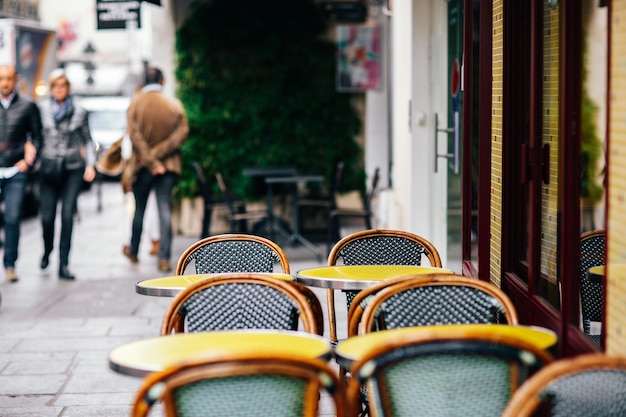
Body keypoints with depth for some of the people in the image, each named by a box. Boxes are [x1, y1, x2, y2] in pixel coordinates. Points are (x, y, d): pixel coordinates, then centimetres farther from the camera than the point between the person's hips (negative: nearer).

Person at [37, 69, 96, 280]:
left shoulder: (79, 112, 7)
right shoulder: (42, 108, 6)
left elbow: (87, 141, 13)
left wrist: (90, 164, 3)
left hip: (73, 168, 0)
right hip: (49, 168, 0)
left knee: (67, 214, -11)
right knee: (47, 216, -3)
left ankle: (64, 264, -6)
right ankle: (47, 251, 29)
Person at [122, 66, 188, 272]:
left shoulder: (136, 103, -5)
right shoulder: (175, 105, -1)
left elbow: (134, 135, -13)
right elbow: (182, 132, -8)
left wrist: (151, 161, -13)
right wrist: (158, 153, -10)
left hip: (143, 165, -1)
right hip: (169, 165, 1)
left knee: (139, 209, 14)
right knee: (165, 211, -1)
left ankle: (133, 251, 31)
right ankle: (164, 258, -8)